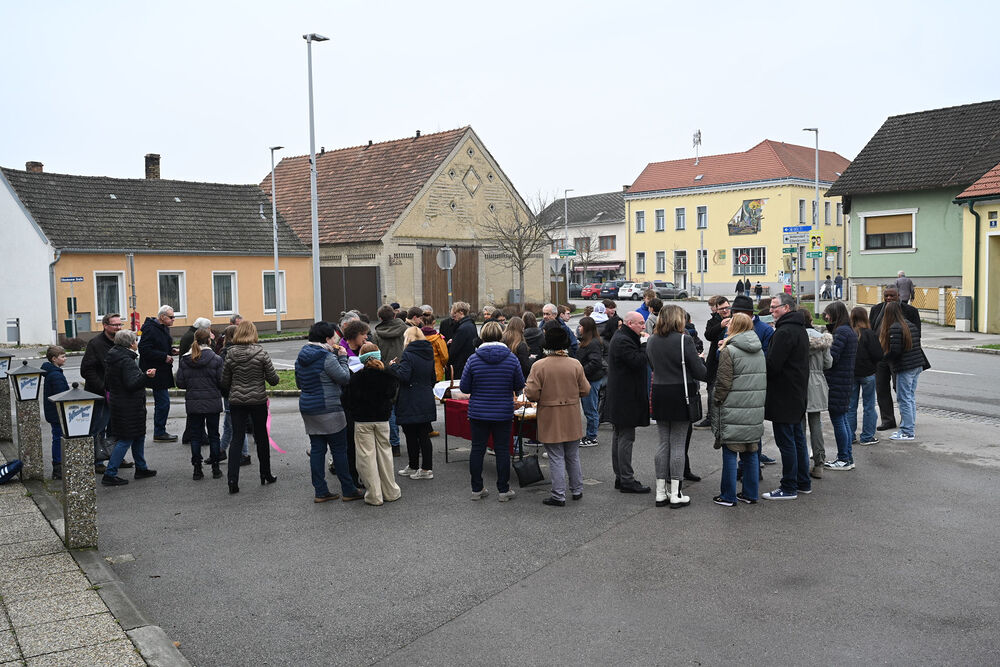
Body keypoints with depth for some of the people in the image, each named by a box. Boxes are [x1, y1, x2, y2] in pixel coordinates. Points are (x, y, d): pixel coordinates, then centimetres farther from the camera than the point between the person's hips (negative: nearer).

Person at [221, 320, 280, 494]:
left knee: (236, 438, 4)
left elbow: (224, 382, 3)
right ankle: (266, 475, 24)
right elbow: (272, 378, -7)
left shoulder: (230, 354, -4)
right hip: (258, 401, -1)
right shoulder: (261, 353, -10)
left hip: (237, 401, 1)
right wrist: (277, 379, 16)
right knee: (261, 437, 13)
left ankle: (233, 479, -6)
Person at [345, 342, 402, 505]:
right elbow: (392, 396, 3)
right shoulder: (387, 376, -5)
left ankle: (374, 495, 3)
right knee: (384, 453, 12)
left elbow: (350, 402, -4)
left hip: (362, 421, -2)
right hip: (382, 419, 2)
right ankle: (390, 492, 19)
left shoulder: (356, 377, -9)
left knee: (367, 456, 3)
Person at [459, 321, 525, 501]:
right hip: (503, 413, 0)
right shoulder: (511, 358, -7)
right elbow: (520, 386, 1)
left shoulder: (474, 359, -8)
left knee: (477, 450, 10)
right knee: (502, 451, 8)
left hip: (478, 413, 0)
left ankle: (477, 489, 18)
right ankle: (503, 490, 15)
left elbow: (464, 387, -3)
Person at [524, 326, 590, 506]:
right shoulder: (575, 365, -5)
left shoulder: (539, 366, -14)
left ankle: (559, 496, 7)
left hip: (550, 419, -3)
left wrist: (526, 389, 6)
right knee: (573, 456, 18)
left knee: (556, 458, 4)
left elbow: (532, 394, -16)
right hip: (572, 419, 3)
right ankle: (577, 490, 29)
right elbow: (585, 390, 0)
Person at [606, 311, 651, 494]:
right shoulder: (623, 341, -17)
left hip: (619, 398, 11)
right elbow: (638, 362, -23)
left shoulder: (621, 338, 16)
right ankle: (626, 480, -3)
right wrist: (645, 345, -14)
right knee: (626, 437, -7)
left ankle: (620, 477, 22)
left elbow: (638, 360, 19)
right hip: (626, 398, -11)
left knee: (619, 436, 14)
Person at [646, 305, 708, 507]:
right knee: (678, 445, 2)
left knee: (664, 443, 12)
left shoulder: (651, 341, 5)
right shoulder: (684, 340, -13)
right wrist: (700, 360, 9)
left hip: (659, 396, 5)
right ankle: (675, 495, 6)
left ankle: (660, 493, 15)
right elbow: (700, 372, -10)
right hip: (680, 396, -5)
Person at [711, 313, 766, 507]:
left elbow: (723, 383, -13)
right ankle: (751, 493, 20)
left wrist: (716, 400, 0)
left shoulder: (729, 351, -11)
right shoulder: (759, 350, 11)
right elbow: (763, 379, 16)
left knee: (730, 453, 1)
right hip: (755, 411, 7)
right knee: (750, 453, 13)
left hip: (733, 412, -7)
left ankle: (728, 496, 5)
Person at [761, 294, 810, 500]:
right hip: (798, 394, 10)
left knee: (785, 441, -4)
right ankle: (803, 483, 25)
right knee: (798, 438, 16)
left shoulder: (784, 332, -19)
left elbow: (773, 365, -23)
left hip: (783, 395, -10)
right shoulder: (800, 329, 14)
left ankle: (789, 487, 2)